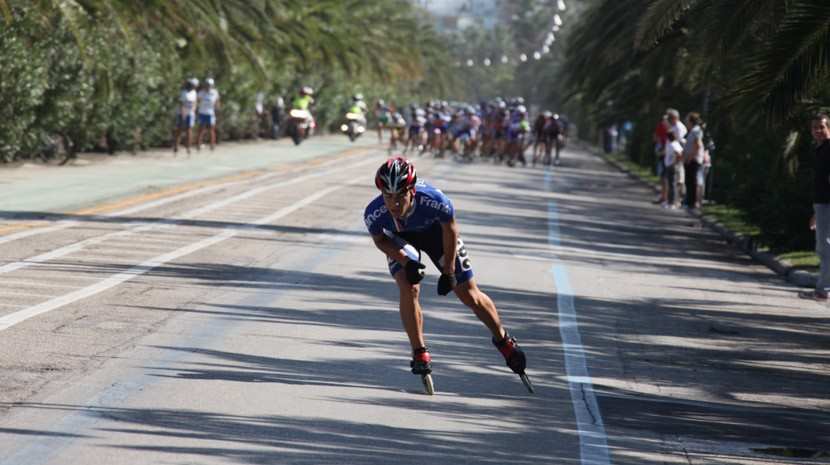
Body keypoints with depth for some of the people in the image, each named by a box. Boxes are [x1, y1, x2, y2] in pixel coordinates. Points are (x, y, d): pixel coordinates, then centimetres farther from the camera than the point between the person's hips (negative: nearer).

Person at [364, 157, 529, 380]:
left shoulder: (434, 200, -42)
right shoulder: (374, 214, -36)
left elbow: (449, 227, -19)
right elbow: (380, 240, -12)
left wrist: (449, 271, -13)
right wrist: (405, 261, -28)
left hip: (434, 230, -1)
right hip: (399, 240, 1)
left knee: (469, 294, 5)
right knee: (408, 289, -22)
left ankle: (502, 339, 28)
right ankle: (420, 353, -5)